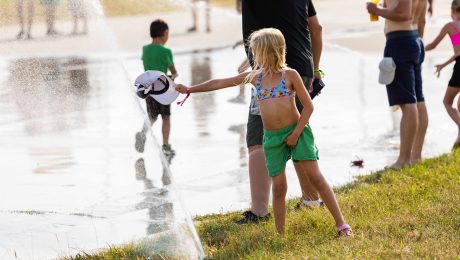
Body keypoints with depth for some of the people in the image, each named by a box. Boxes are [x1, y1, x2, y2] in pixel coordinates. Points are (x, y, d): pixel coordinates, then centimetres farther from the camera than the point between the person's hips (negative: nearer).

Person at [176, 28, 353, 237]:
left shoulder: (290, 75, -5)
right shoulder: (254, 77, 6)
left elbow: (308, 106, -3)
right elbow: (220, 83, 10)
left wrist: (296, 133, -11)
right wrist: (190, 90, 10)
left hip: (296, 132, -3)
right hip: (272, 138, 3)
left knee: (315, 177, -8)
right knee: (278, 187, 2)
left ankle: (341, 224, -4)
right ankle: (280, 234, 9)